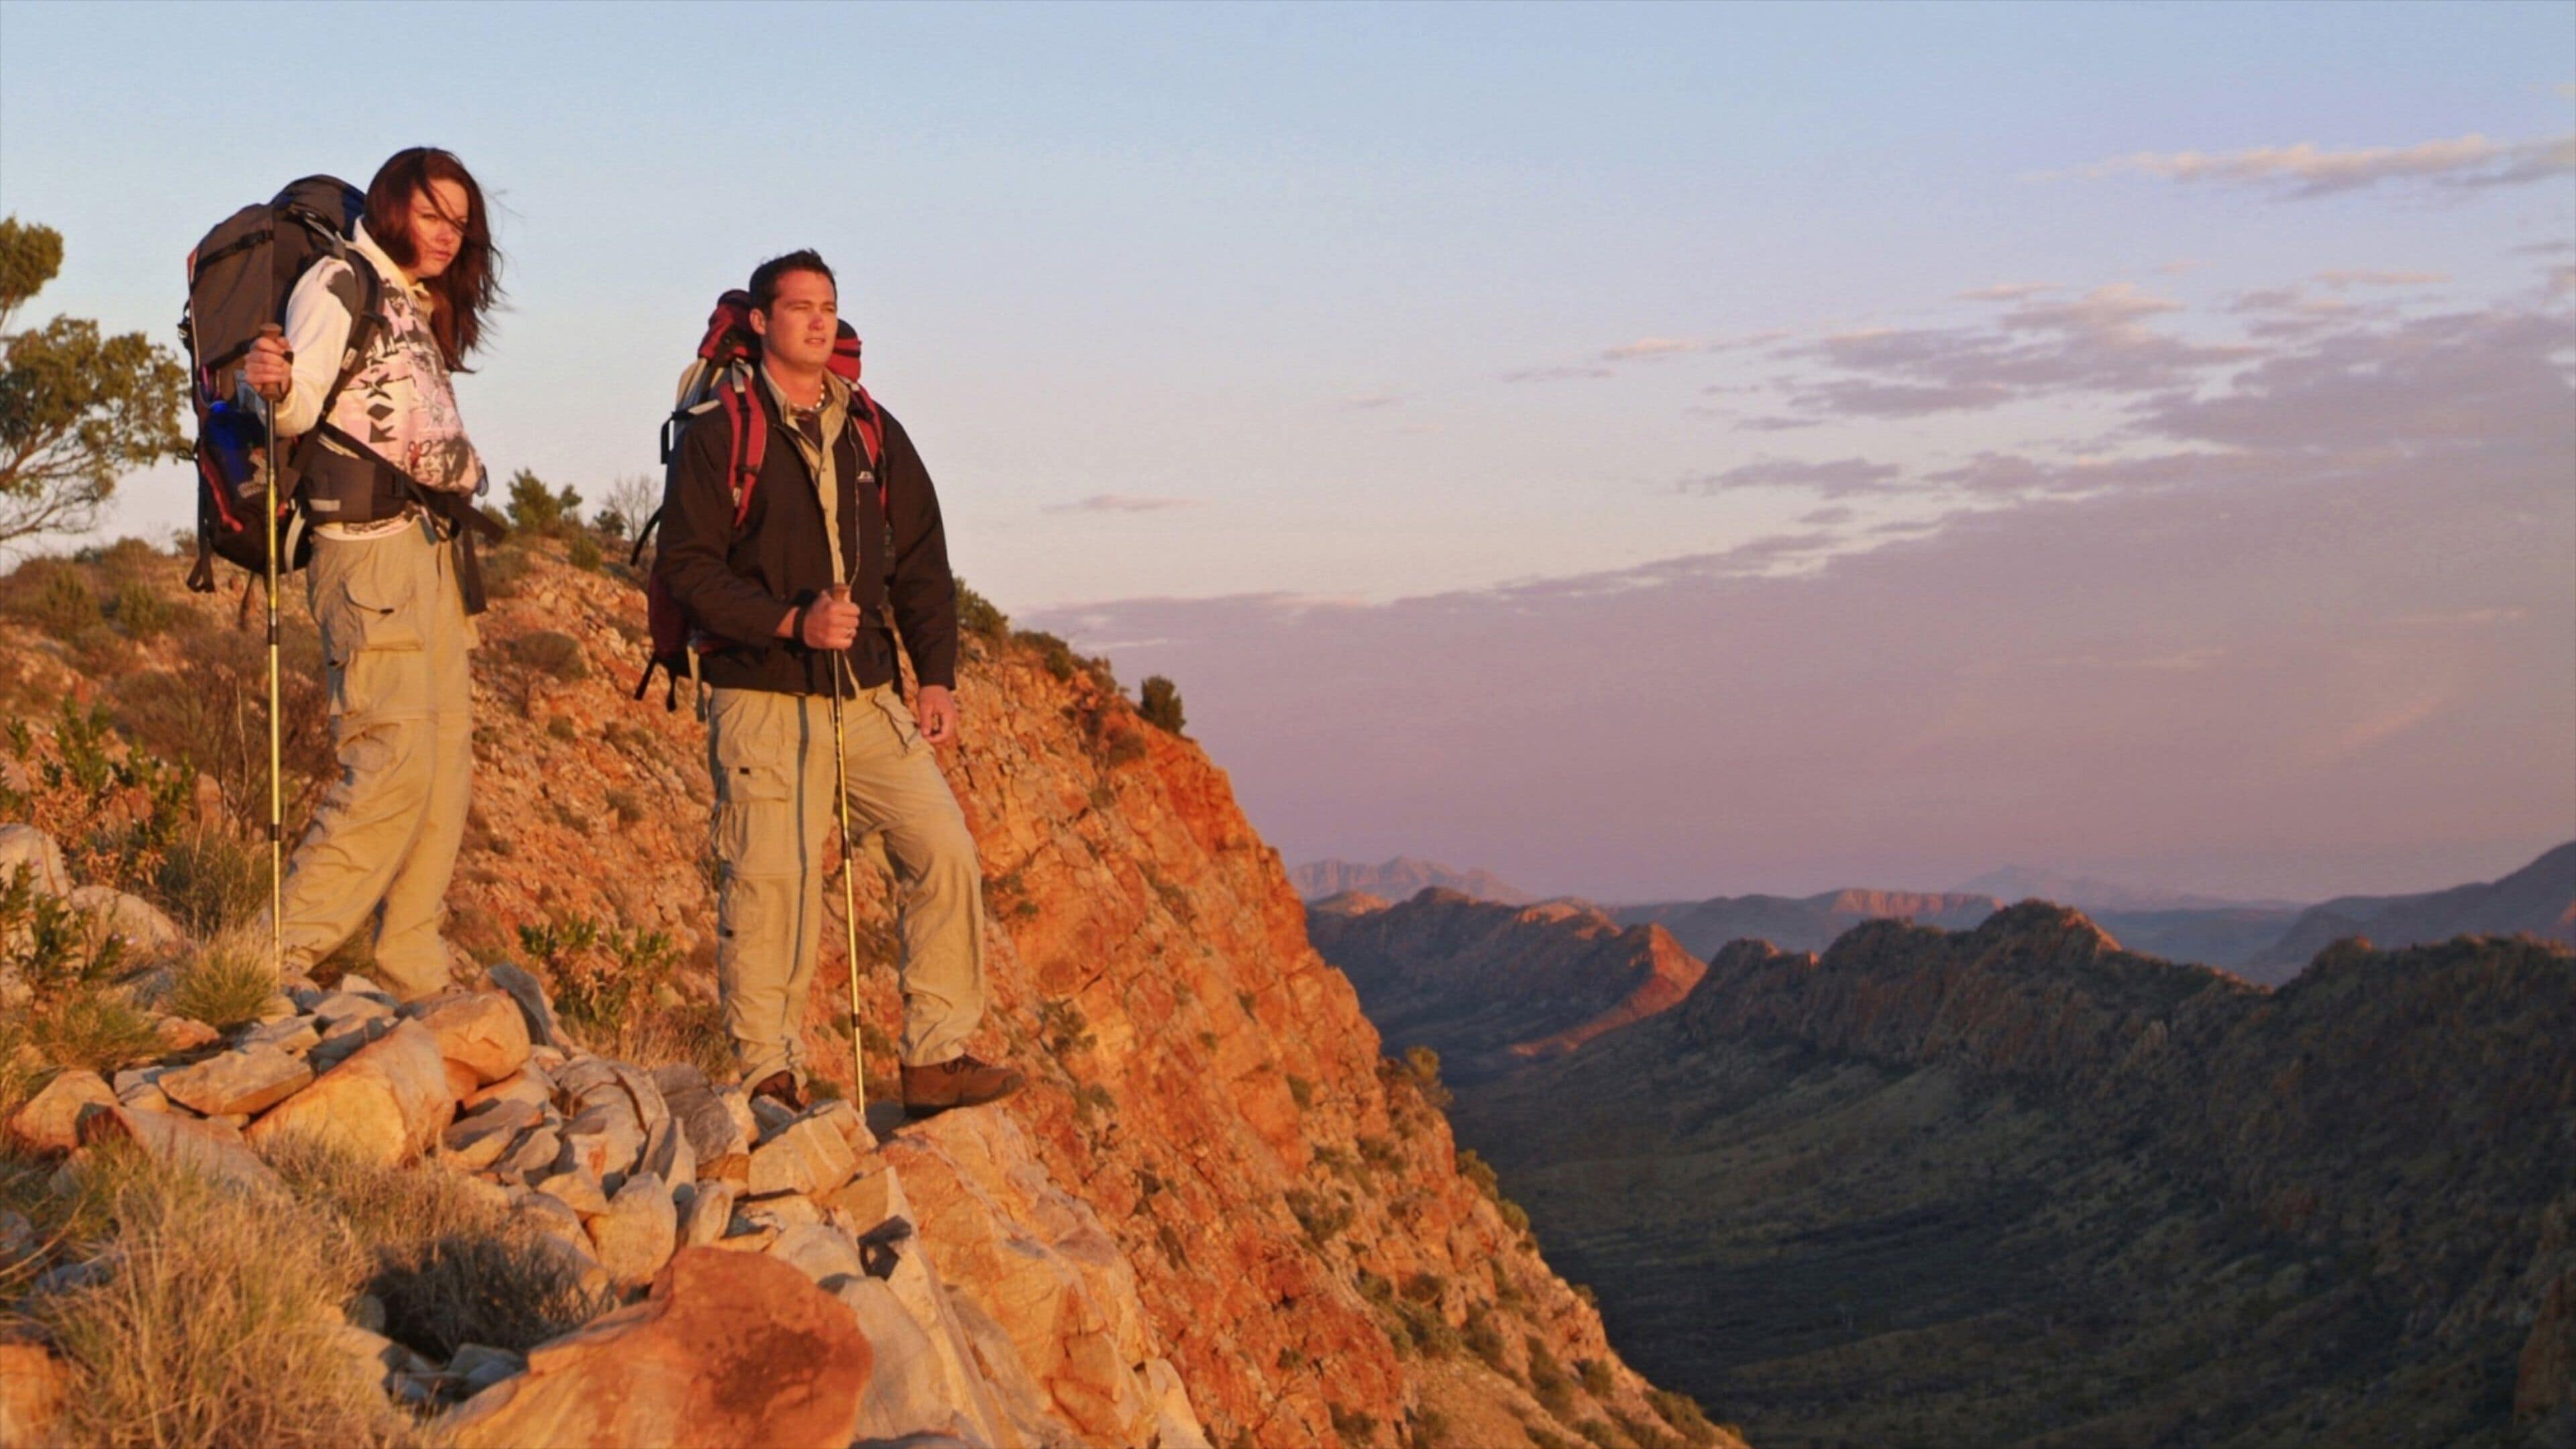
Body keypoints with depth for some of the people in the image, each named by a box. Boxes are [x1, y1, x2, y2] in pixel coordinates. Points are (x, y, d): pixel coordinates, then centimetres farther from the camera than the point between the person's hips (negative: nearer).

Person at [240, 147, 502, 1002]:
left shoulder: (423, 312, 22)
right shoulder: (341, 282, -4)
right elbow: (301, 407, -20)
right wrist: (274, 388, -37)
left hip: (430, 551, 9)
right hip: (368, 546, -9)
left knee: (446, 765, 5)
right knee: (392, 763, -16)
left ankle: (413, 979, 8)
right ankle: (280, 960, -13)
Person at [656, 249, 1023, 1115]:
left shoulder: (874, 433, 15)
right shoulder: (718, 436, 1)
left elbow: (922, 564, 17)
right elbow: (687, 568, -6)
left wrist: (937, 678, 6)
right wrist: (791, 621, -17)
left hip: (868, 696, 4)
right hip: (762, 697, -4)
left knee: (944, 850, -7)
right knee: (769, 883, -7)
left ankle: (935, 1059, 0)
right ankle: (770, 1076, 5)